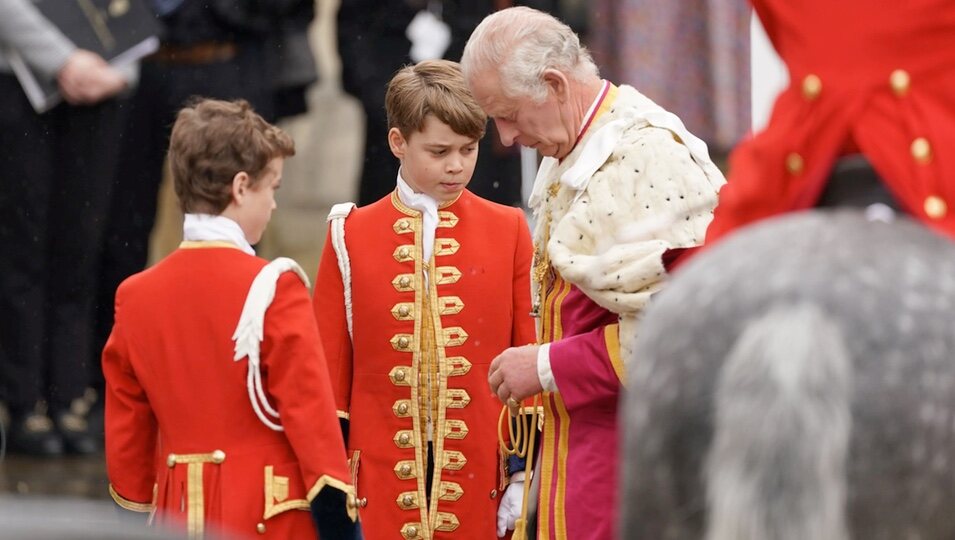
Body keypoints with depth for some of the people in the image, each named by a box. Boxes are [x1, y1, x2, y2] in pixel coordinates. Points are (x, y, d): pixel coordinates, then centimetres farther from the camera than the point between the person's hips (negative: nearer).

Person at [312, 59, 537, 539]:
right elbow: (330, 364, 7)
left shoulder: (508, 231, 6)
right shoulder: (351, 236, 6)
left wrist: (526, 476, 0)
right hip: (384, 479, 0)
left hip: (480, 477, 0)